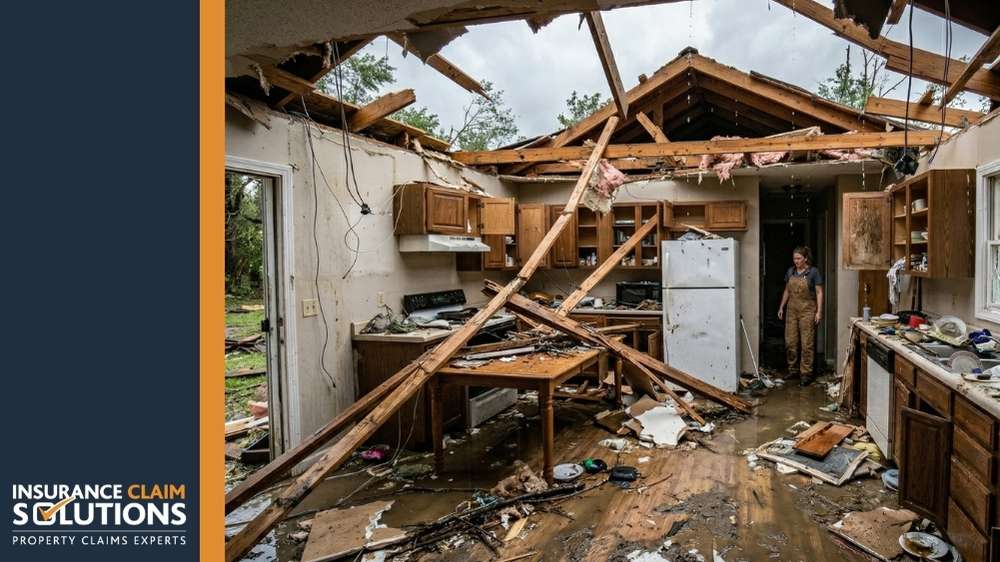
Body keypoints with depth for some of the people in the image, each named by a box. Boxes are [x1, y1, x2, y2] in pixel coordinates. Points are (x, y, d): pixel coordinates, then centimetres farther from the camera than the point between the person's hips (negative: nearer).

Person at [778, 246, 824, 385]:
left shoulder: (813, 272, -7)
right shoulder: (790, 271, 7)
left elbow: (819, 293, -7)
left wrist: (819, 311, -12)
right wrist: (781, 307, 14)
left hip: (807, 310, -5)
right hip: (792, 310, 5)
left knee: (807, 343, -2)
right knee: (790, 342, 6)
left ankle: (806, 373, 4)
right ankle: (793, 369, 20)